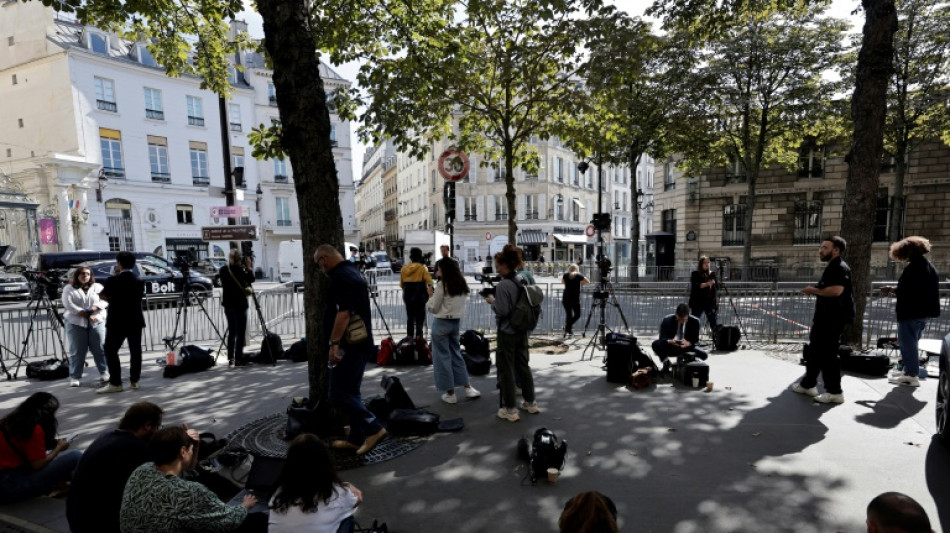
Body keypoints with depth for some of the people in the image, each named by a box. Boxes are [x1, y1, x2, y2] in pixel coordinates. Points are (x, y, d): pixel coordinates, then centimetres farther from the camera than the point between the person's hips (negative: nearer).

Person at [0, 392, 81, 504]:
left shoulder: (11, 422, 8)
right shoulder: (35, 429, -17)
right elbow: (38, 464, -14)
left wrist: (53, 443, 10)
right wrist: (59, 448, 1)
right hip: (12, 484, -9)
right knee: (75, 456, -15)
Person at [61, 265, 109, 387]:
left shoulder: (97, 287, 13)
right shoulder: (69, 288, 7)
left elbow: (105, 300, -1)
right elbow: (68, 304, -7)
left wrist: (94, 308, -17)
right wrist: (84, 314, -14)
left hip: (97, 322, 1)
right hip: (76, 322, -1)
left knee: (100, 349, 2)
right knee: (77, 352, 0)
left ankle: (104, 373, 9)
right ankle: (74, 377, 7)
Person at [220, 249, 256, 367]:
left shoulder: (223, 270, 5)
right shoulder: (240, 270, -15)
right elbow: (250, 279, -10)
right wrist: (249, 268, -1)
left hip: (228, 303, 7)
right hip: (239, 303, -7)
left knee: (232, 331, 15)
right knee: (240, 332, 0)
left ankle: (231, 358, 19)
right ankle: (238, 359, -1)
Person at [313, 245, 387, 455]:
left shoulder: (341, 277, -16)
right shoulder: (351, 271, 16)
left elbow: (343, 313, -26)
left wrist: (334, 343, -24)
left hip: (349, 345, -10)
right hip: (359, 343, 10)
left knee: (339, 393, -4)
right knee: (350, 392, 15)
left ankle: (373, 428, -3)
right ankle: (356, 438, 21)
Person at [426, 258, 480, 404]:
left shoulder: (441, 285, -15)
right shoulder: (462, 284, 6)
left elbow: (434, 308, -10)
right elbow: (464, 302, 13)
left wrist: (430, 295, 5)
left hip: (441, 323, -6)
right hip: (456, 322, 7)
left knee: (442, 356, 5)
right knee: (456, 354, 18)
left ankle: (450, 393, 11)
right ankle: (468, 387, 18)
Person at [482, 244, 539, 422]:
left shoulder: (503, 285, -20)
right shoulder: (522, 281, 5)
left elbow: (502, 311, -21)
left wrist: (492, 301, -5)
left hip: (507, 332, -8)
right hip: (522, 330, 8)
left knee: (506, 370, 3)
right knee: (523, 365, 18)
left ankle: (510, 409, 11)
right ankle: (531, 403, 30)